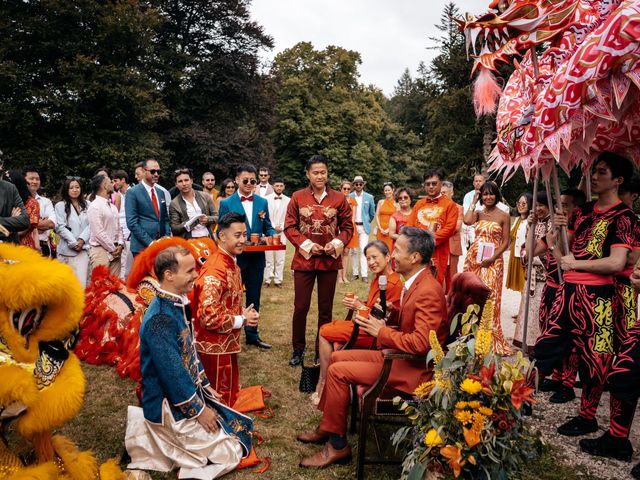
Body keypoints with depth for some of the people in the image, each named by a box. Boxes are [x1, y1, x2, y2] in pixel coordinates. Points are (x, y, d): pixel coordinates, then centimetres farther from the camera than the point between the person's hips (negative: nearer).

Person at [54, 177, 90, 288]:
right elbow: (60, 227, -3)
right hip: (67, 249, -2)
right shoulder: (60, 206, 4)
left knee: (82, 282, -6)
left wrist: (82, 240, -8)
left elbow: (90, 225, 6)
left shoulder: (86, 205, 14)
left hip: (84, 248, 2)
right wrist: (74, 243, -9)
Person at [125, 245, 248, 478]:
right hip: (170, 406, -9)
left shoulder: (178, 304, 1)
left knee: (237, 428, 15)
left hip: (188, 392, 9)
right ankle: (149, 436, 3)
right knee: (229, 454, -2)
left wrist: (205, 385, 12)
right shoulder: (161, 318, -29)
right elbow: (172, 372, -25)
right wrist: (198, 409, -16)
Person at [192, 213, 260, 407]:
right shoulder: (214, 270, -25)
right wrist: (242, 320, -17)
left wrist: (244, 313, 1)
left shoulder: (231, 264, 7)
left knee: (231, 394, 22)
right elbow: (209, 317, -28)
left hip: (227, 345, 9)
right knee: (221, 400, 8)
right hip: (214, 348, -9)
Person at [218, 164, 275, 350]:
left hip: (257, 257, 4)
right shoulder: (226, 203, -3)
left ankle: (252, 334, 27)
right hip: (235, 256, -4)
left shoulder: (262, 202, 7)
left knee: (254, 297, 14)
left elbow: (268, 227, 10)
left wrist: (272, 236, -12)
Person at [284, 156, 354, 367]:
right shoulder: (298, 197, -1)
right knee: (300, 307, 4)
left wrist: (336, 244, -12)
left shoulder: (339, 198, 0)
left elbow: (347, 227, 5)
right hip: (304, 258, -1)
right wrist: (307, 245, -12)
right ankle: (298, 349, 22)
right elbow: (289, 226, -1)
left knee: (326, 308, 10)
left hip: (330, 260, 1)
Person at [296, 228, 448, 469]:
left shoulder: (428, 291, -25)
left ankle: (337, 444, 2)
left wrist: (382, 332, -19)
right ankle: (327, 427, 20)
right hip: (398, 355, 10)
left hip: (413, 368, -10)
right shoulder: (416, 282, 6)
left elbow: (420, 342, -31)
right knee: (337, 357, 9)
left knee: (337, 371, -13)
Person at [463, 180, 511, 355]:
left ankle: (490, 339, 5)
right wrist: (474, 202, -2)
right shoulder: (478, 213, 9)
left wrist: (492, 258, -13)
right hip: (473, 258, 3)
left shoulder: (503, 216, 2)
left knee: (490, 297, -6)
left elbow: (505, 242, -1)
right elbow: (467, 221, -14)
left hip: (492, 261, -3)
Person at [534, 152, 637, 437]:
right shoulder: (583, 211, 12)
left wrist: (575, 263, -12)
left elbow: (616, 263, -19)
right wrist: (557, 229, -2)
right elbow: (561, 252, 16)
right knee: (546, 346, 12)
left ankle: (587, 418, 20)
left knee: (593, 358, 6)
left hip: (595, 296, -7)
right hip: (568, 290, 7)